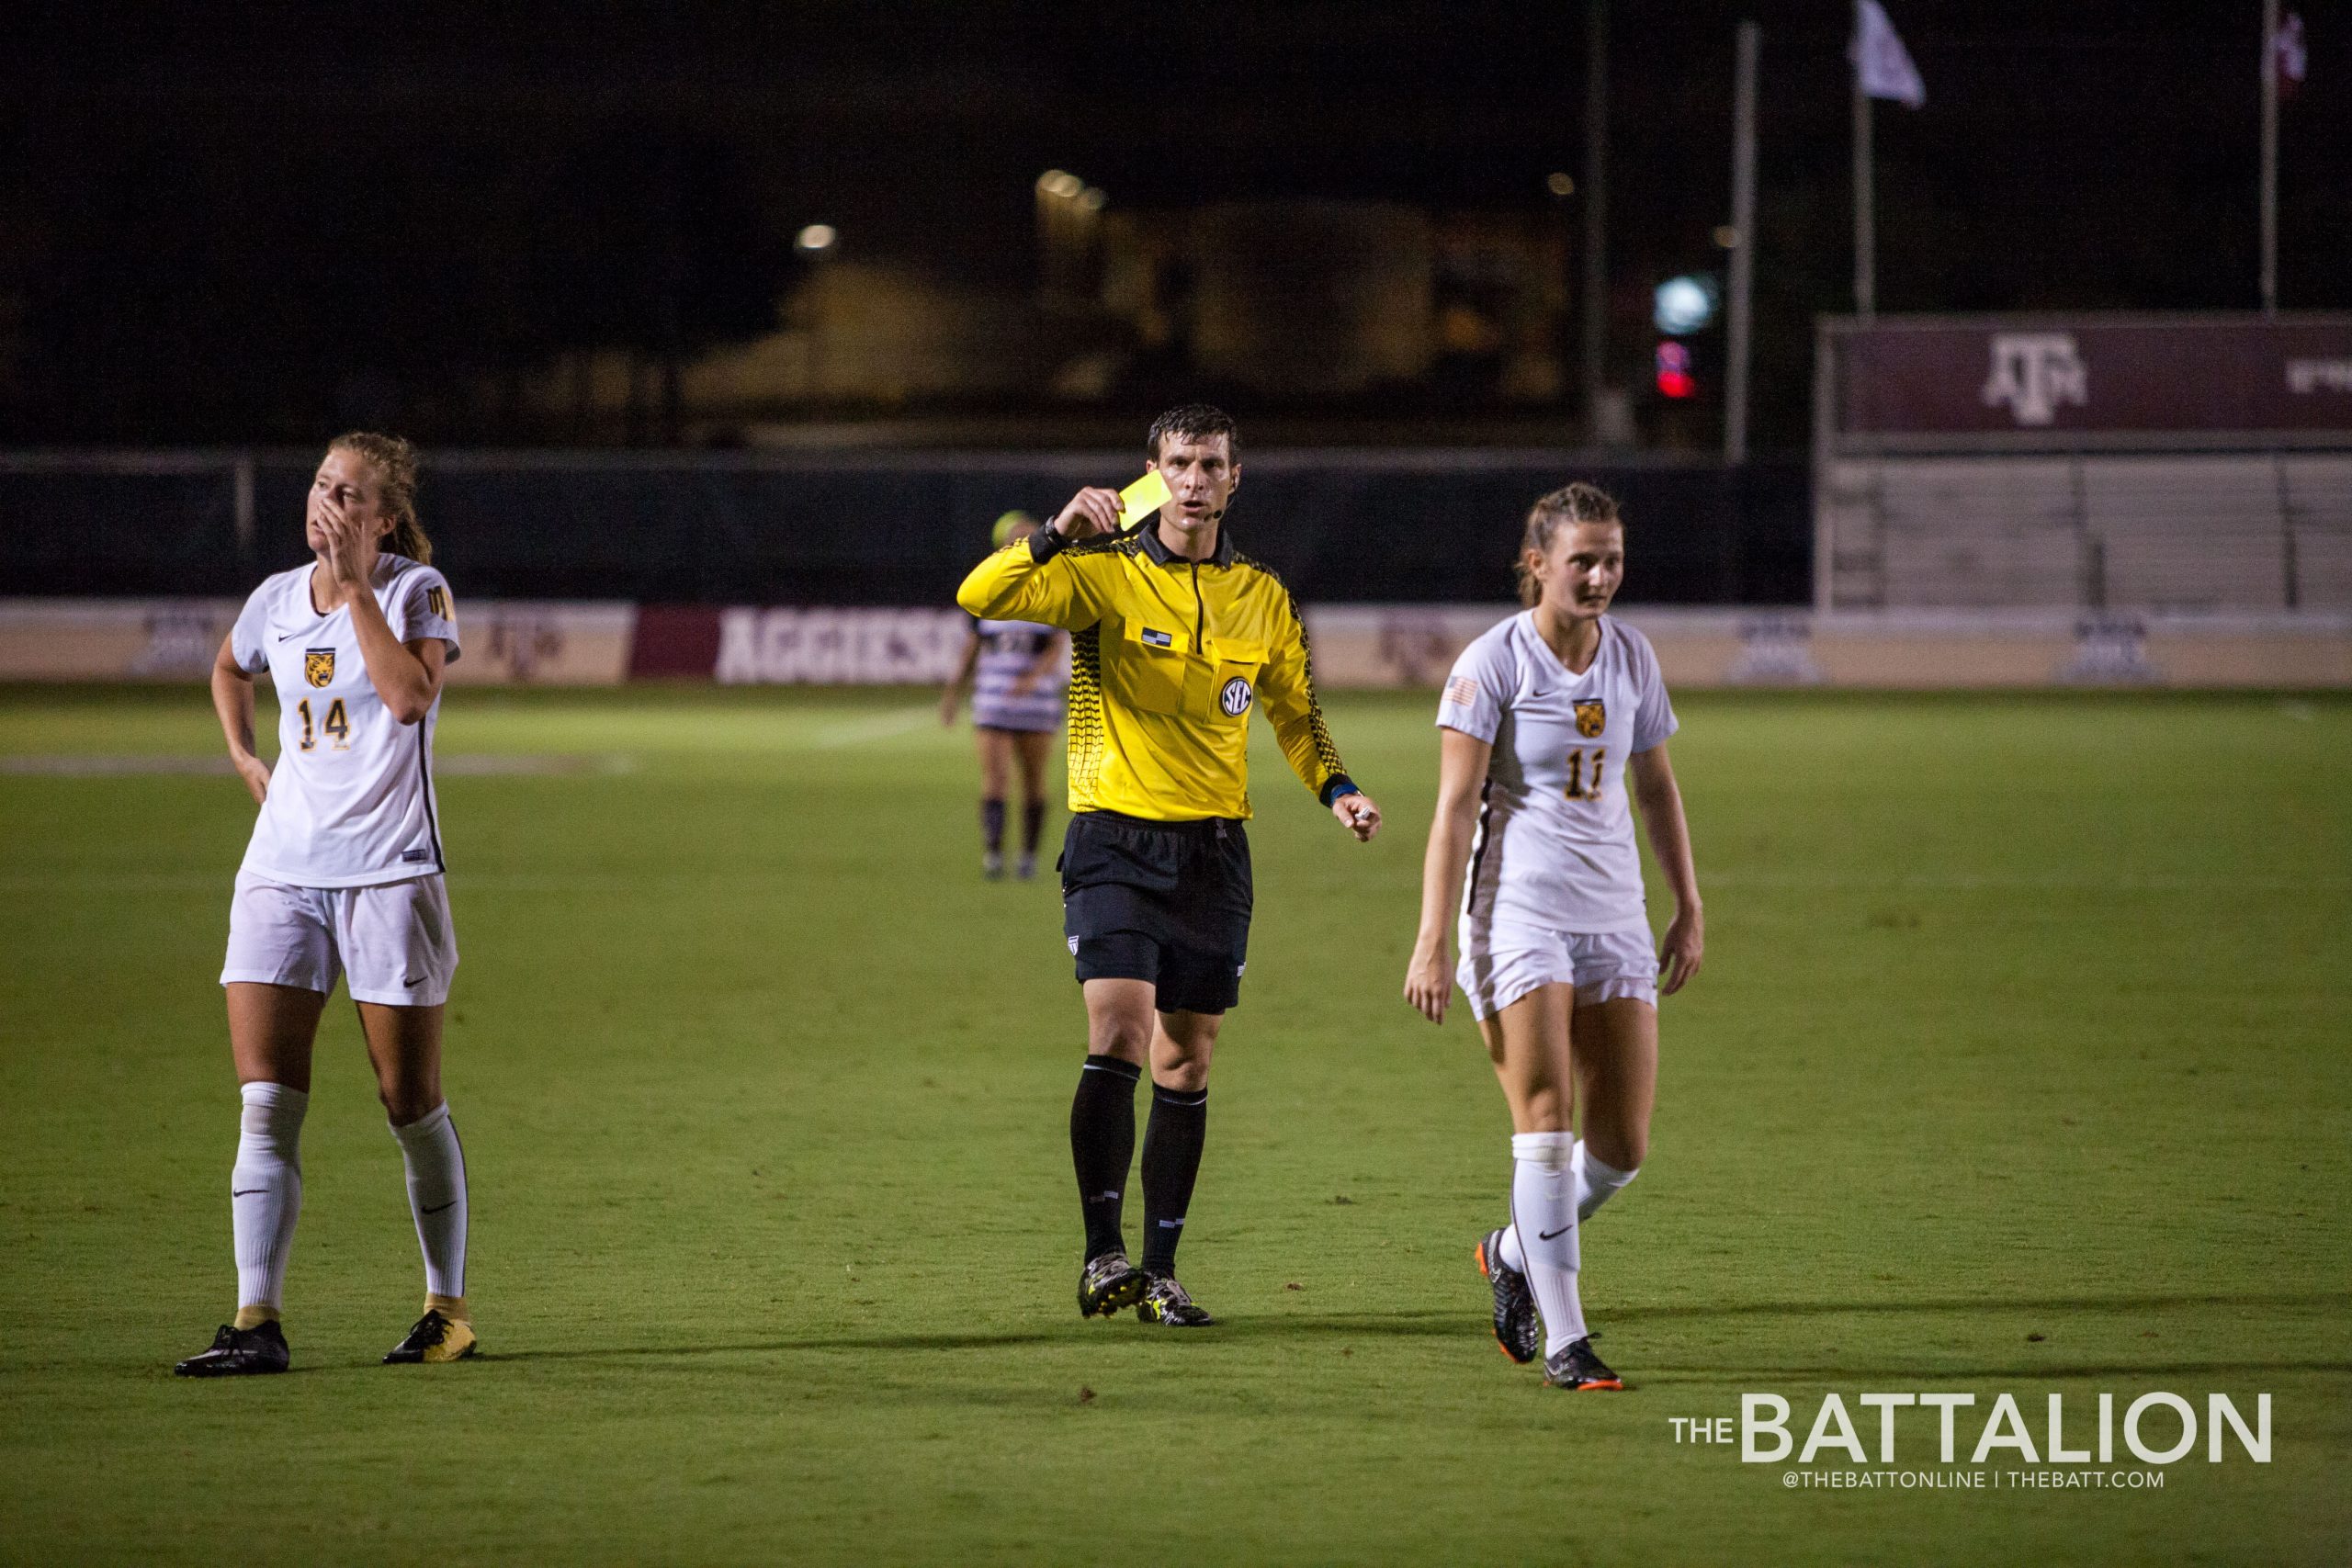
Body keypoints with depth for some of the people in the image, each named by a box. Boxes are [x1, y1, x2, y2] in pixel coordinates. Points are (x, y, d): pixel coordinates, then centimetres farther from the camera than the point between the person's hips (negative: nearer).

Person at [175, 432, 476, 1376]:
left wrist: (355, 587, -19)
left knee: (411, 1103, 4)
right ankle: (256, 1322, -10)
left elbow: (411, 696, -23)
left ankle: (447, 1306, 20)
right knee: (265, 1102, -7)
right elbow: (229, 669, 32)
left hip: (388, 871, -4)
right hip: (283, 866, 4)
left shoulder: (416, 590, -5)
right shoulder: (277, 600, 9)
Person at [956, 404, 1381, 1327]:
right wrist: (1058, 536, -27)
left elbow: (1295, 713, 22)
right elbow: (980, 598, -15)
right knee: (1119, 1036, -19)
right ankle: (1102, 1254, -15)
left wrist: (1337, 789, 6)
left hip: (1213, 849, 4)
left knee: (1185, 1064, 6)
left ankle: (1160, 1274, 13)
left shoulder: (1262, 598, 10)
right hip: (1114, 836, -4)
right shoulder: (1103, 575, -3)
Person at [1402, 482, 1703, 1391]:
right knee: (1546, 1123, -12)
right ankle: (1564, 1341, -7)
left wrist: (1689, 908, 17)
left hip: (1613, 913, 5)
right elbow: (1454, 808, -10)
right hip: (1517, 908, -5)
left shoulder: (1631, 658, 8)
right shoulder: (1492, 663, -8)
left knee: (1623, 1145, 1)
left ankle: (1516, 1254, 28)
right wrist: (1432, 941, -15)